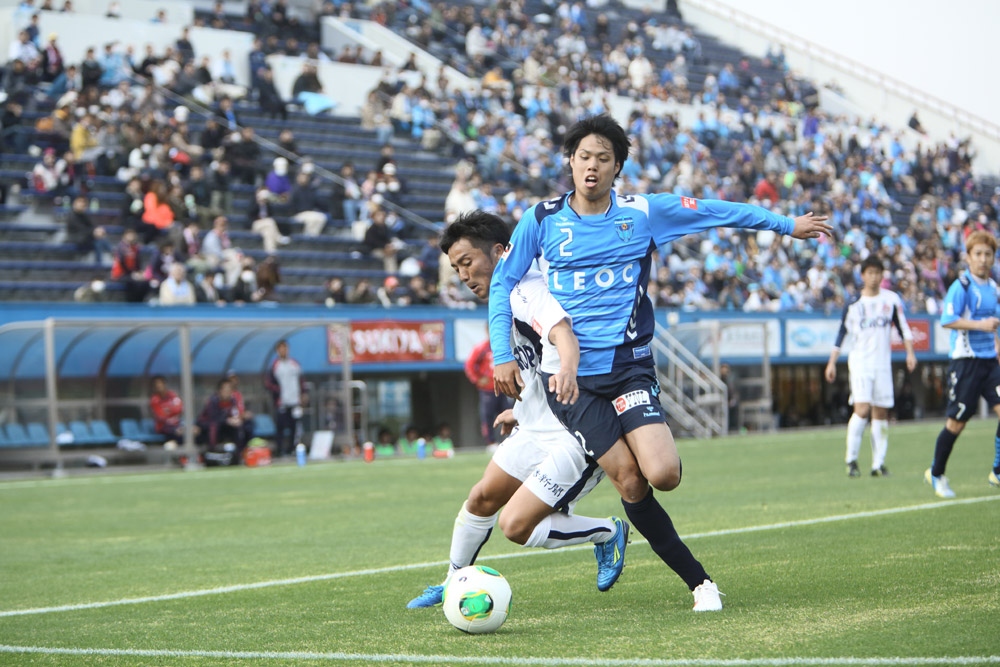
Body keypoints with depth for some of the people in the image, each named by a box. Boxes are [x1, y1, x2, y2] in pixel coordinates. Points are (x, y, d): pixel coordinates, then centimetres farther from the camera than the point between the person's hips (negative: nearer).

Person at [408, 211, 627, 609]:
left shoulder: (528, 290, -20)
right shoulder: (508, 298, 12)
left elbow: (563, 333, -41)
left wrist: (567, 371, -62)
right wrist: (521, 411, 34)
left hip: (576, 438, -10)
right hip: (537, 428, 10)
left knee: (515, 527, -13)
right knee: (482, 500, 16)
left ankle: (608, 532, 7)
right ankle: (452, 583, 38)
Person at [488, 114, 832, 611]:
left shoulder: (644, 213, 3)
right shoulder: (541, 220, 2)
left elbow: (718, 212, 13)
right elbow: (503, 282, 10)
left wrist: (788, 224, 18)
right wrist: (503, 355, 3)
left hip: (629, 365, 1)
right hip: (570, 372, -1)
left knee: (663, 474, -19)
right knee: (630, 482, -9)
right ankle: (698, 581, 5)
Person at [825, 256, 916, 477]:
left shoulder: (892, 299, 5)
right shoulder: (853, 304, 2)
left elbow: (903, 328, 10)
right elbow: (841, 334, 9)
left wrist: (910, 352, -2)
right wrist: (832, 363, 6)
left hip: (883, 363, 2)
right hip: (860, 361, -2)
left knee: (880, 413, 2)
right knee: (862, 409, -16)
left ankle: (878, 464, 7)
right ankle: (851, 460, -8)